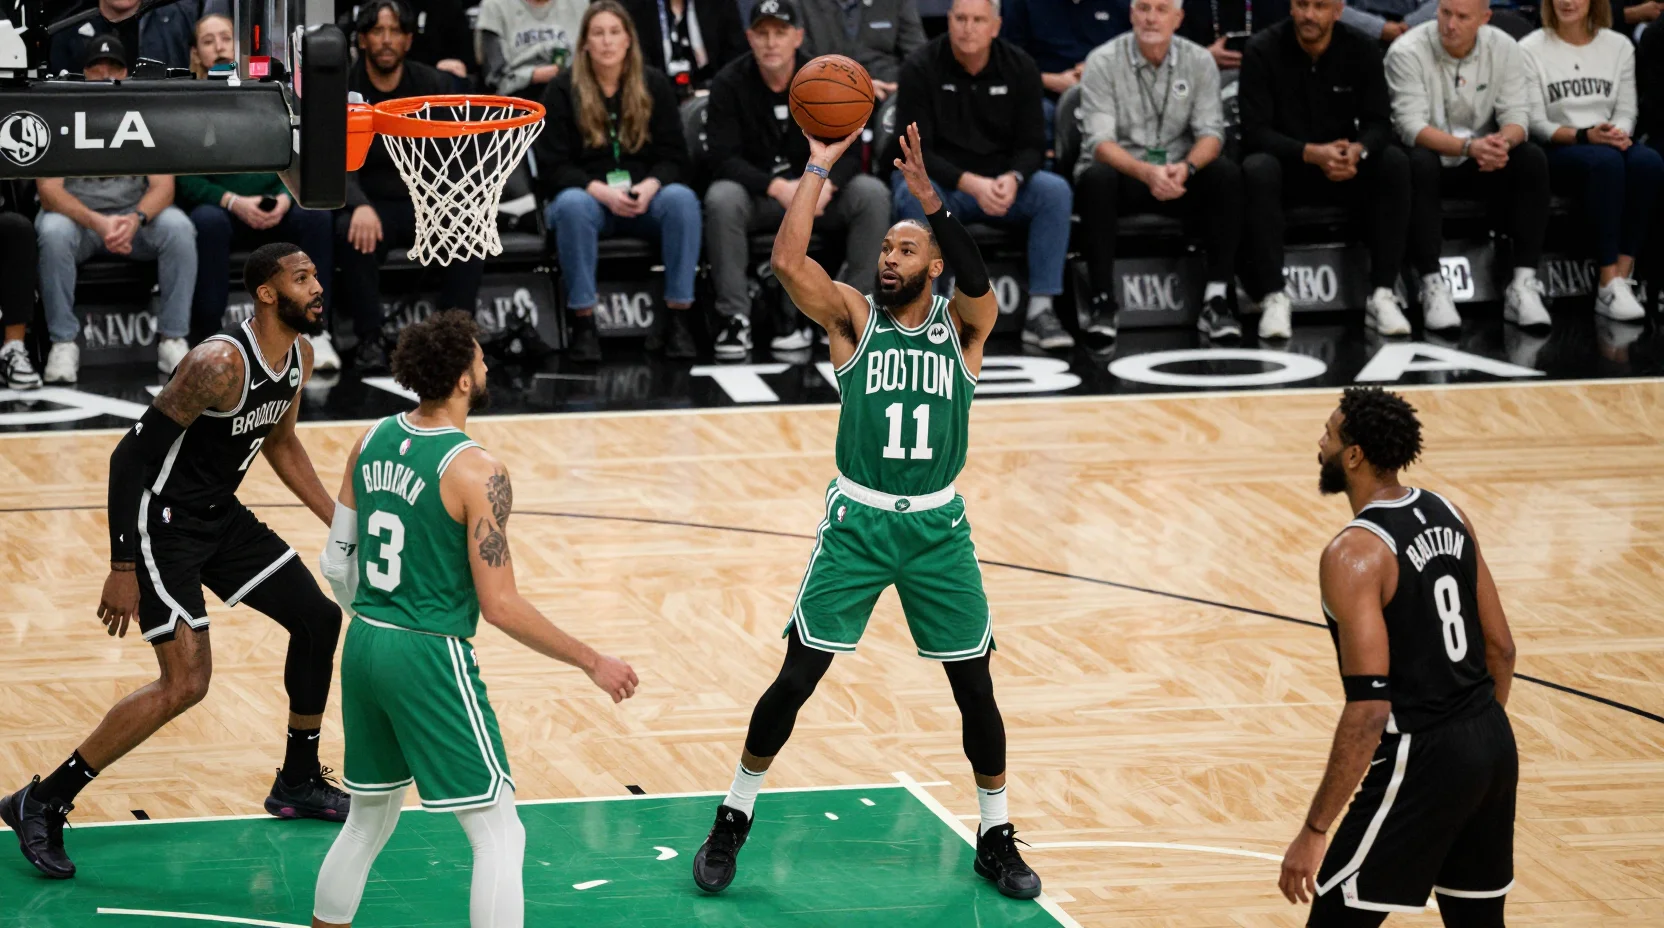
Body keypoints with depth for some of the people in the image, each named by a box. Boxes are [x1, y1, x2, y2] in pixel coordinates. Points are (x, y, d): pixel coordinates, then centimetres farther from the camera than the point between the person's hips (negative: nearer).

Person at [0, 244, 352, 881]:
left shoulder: (299, 356, 1)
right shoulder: (220, 363, -27)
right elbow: (133, 453, -24)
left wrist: (339, 522, 16)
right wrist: (123, 568, -25)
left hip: (220, 514, 9)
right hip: (161, 521, -9)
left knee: (318, 618, 12)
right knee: (185, 682, -16)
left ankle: (298, 783, 30)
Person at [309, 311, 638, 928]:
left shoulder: (372, 441, 4)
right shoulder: (476, 472, -17)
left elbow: (336, 562, 11)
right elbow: (500, 605, -17)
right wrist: (592, 663, -7)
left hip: (364, 647, 8)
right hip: (431, 659, -8)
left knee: (368, 823, 23)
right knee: (499, 835, 0)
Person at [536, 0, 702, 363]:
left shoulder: (654, 85, 6)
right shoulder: (563, 90, 0)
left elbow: (674, 157, 2)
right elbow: (553, 167, -6)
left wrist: (649, 186, -20)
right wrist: (602, 192, -23)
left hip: (644, 198, 2)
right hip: (587, 195, -2)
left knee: (682, 198, -31)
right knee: (572, 205, -38)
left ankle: (678, 319, -29)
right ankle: (583, 323, -32)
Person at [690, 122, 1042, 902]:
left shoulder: (962, 324, -1)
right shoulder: (853, 316, -1)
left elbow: (978, 283, -24)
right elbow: (787, 261, -17)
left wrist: (928, 194, -34)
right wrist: (819, 168, -18)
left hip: (937, 524, 1)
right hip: (858, 518, -1)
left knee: (975, 687, 6)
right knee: (796, 678, -2)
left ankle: (995, 838, 22)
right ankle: (732, 822, 13)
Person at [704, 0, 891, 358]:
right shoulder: (729, 84, -9)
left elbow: (849, 150, -7)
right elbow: (723, 158, -16)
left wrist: (825, 184, -31)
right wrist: (778, 188, -32)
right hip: (757, 193, -2)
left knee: (872, 194, -25)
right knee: (721, 198, -35)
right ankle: (735, 317, -24)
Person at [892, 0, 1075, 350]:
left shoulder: (1020, 67, -1)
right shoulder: (920, 68, -10)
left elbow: (1032, 146, -1)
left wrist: (1013, 178, -26)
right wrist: (970, 183, -30)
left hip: (1000, 182, 3)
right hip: (937, 180, -3)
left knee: (1056, 192, -24)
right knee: (916, 196, -37)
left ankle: (1041, 312, -23)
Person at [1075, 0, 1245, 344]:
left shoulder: (1199, 61, 0)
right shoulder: (1103, 62, -8)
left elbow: (1210, 132, -5)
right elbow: (1099, 141, -17)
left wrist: (1187, 167, -29)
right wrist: (1145, 172, -35)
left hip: (1177, 174, 2)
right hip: (1122, 170, -2)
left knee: (1228, 175, -26)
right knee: (1096, 178, -36)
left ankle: (1216, 299, -25)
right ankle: (1103, 301, -32)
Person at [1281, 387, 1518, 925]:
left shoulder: (1354, 554, -19)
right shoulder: (1448, 515, 6)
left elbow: (1369, 709, -23)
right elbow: (1500, 649, 13)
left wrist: (1314, 832, -19)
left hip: (1420, 760, -8)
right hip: (1493, 745, 8)